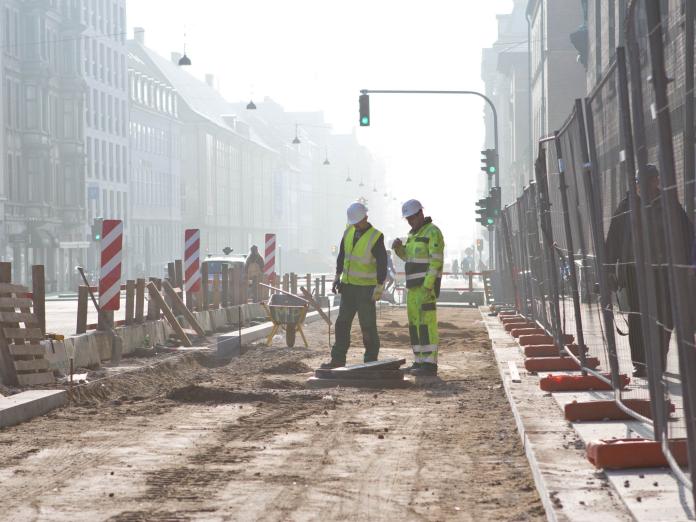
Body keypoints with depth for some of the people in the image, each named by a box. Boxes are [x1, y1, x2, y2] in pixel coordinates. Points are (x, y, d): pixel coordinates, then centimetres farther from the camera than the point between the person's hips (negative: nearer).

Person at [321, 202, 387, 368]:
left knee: (368, 326, -3)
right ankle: (338, 359, 14)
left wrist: (379, 288, -18)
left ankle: (371, 360, 5)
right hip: (348, 286, 6)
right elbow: (342, 255, 15)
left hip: (366, 288, -6)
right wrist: (337, 277, 10)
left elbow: (382, 264, -15)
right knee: (342, 324, 8)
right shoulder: (349, 231, 5)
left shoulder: (376, 237, -14)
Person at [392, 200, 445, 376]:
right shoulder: (414, 233, 18)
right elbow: (408, 256, 25)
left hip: (427, 285, -9)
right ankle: (420, 362, 13)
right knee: (415, 323, 9)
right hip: (415, 285, 9)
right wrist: (398, 247, 3)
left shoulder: (433, 232, -12)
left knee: (426, 324, -11)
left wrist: (427, 286, -23)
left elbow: (436, 261, -18)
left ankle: (430, 364, -11)